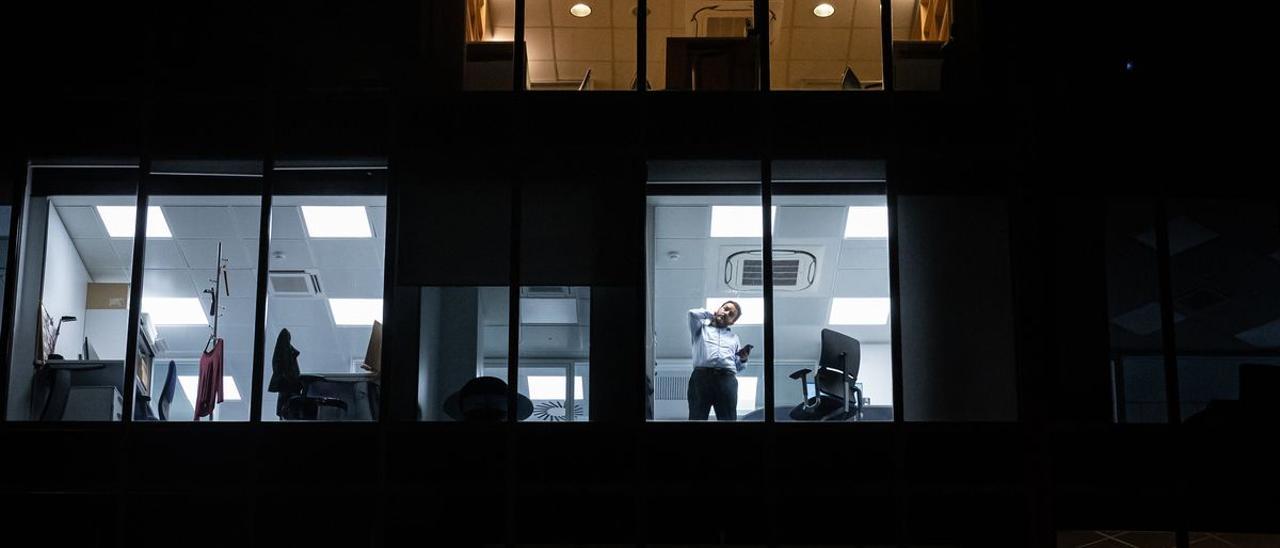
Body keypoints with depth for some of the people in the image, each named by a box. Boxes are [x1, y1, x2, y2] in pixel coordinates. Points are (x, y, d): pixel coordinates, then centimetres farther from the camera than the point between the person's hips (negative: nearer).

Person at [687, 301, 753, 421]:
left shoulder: (734, 337, 32)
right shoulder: (702, 327, 24)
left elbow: (738, 366, 27)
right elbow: (693, 313, 4)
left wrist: (743, 359, 4)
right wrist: (711, 314, 20)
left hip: (727, 379, 3)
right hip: (702, 375, -3)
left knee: (728, 419, -8)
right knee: (697, 418, -11)